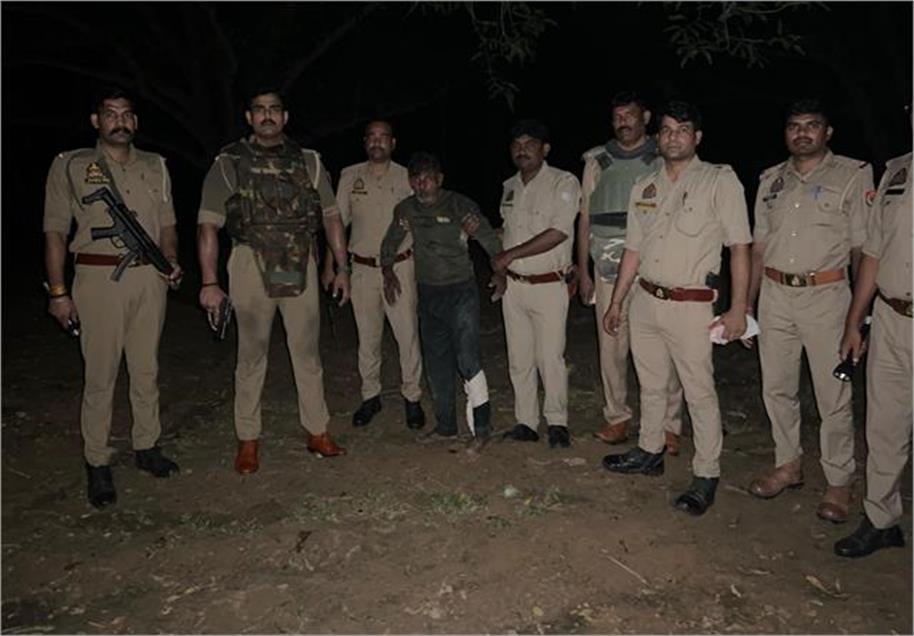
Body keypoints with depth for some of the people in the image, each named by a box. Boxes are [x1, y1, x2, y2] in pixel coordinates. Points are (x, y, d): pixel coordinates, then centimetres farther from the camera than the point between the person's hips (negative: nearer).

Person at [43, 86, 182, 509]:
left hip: (149, 276, 4)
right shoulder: (70, 166, 2)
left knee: (147, 370, 11)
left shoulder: (155, 166, 12)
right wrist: (58, 292, -5)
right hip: (99, 277, -3)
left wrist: (171, 260, -2)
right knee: (100, 376, 0)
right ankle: (97, 465, 12)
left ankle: (147, 447, 25)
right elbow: (55, 231, 1)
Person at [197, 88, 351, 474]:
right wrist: (209, 283, -11)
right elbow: (208, 225, -4)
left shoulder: (308, 162, 8)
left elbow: (331, 217, 11)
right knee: (252, 356, 5)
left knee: (307, 353, 8)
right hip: (251, 266, -2)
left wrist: (341, 269, 6)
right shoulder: (228, 164, 1)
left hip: (300, 267, 2)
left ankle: (317, 433, 20)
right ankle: (247, 442, 17)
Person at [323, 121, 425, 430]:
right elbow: (337, 222, 8)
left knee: (408, 335, -1)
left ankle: (412, 397, 14)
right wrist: (329, 266, 6)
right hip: (363, 268, 1)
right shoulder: (350, 176, 3)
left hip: (400, 266, -1)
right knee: (367, 337, 9)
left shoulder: (406, 178, 0)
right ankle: (370, 396, 23)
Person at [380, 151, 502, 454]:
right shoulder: (405, 210, 2)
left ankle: (481, 428, -1)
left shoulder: (461, 206, -11)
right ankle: (446, 426, 25)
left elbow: (491, 241, -6)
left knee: (467, 359, -14)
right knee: (436, 363, 11)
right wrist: (388, 272, 10)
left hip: (461, 292, -5)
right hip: (428, 293, 5)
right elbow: (389, 244, 19)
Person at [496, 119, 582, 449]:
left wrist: (510, 254, -16)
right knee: (519, 358, 8)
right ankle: (526, 422, 19)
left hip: (548, 286, -6)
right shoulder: (509, 186, 13)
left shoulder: (564, 182, -7)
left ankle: (557, 422, 14)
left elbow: (559, 233, -18)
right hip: (513, 284, 6)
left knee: (550, 357, -3)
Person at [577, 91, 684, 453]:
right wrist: (583, 271, 10)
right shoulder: (596, 161, 13)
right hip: (608, 270, 3)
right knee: (610, 347, 6)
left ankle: (669, 427, 10)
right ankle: (617, 420, 20)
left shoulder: (664, 160, 5)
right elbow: (585, 219, 14)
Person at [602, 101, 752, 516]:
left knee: (700, 393, 1)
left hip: (691, 306, -5)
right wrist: (616, 302, 15)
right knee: (651, 385, 17)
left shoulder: (720, 180, -5)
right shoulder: (644, 187, 11)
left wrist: (738, 308, -12)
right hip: (645, 300, 6)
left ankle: (706, 476, 13)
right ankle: (649, 453, 34)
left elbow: (739, 246, -8)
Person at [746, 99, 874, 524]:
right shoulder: (771, 179, 12)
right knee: (776, 387, 11)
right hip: (775, 296, 4)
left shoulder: (853, 175, -1)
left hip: (826, 296, -4)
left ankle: (839, 482, 16)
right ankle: (788, 465, 28)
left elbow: (863, 248, -3)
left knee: (834, 395, 1)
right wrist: (747, 304, 12)